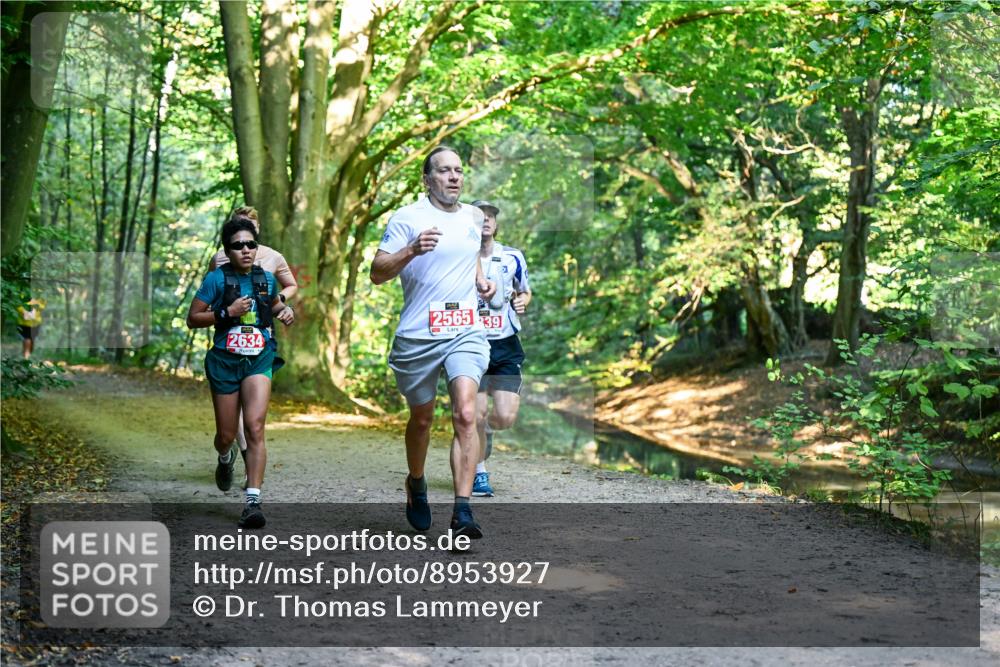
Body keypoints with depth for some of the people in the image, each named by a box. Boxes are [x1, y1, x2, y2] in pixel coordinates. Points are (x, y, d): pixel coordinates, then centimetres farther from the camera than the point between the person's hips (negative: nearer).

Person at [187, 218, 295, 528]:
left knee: (255, 427, -17)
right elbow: (192, 318, -6)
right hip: (225, 361, -1)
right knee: (226, 435, 9)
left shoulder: (266, 279, 4)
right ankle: (225, 458, 48)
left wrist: (286, 311, 4)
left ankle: (252, 502, -18)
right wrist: (226, 313, -18)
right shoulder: (217, 278, -7)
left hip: (259, 360, 1)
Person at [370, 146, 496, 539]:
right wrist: (412, 250, -26)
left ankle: (462, 511, -18)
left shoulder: (473, 216, 12)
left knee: (466, 414, -16)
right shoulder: (407, 217, -3)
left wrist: (480, 279, 14)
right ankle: (416, 485, 41)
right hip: (417, 336, -2)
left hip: (465, 333, 2)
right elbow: (377, 273, -10)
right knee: (421, 418, 13)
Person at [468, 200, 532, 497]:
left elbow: (525, 291, 20)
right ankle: (479, 472, 16)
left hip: (506, 347, 2)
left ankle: (486, 429, 31)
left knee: (506, 417, -7)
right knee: (477, 412, -7)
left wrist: (522, 301, -2)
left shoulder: (513, 257, 6)